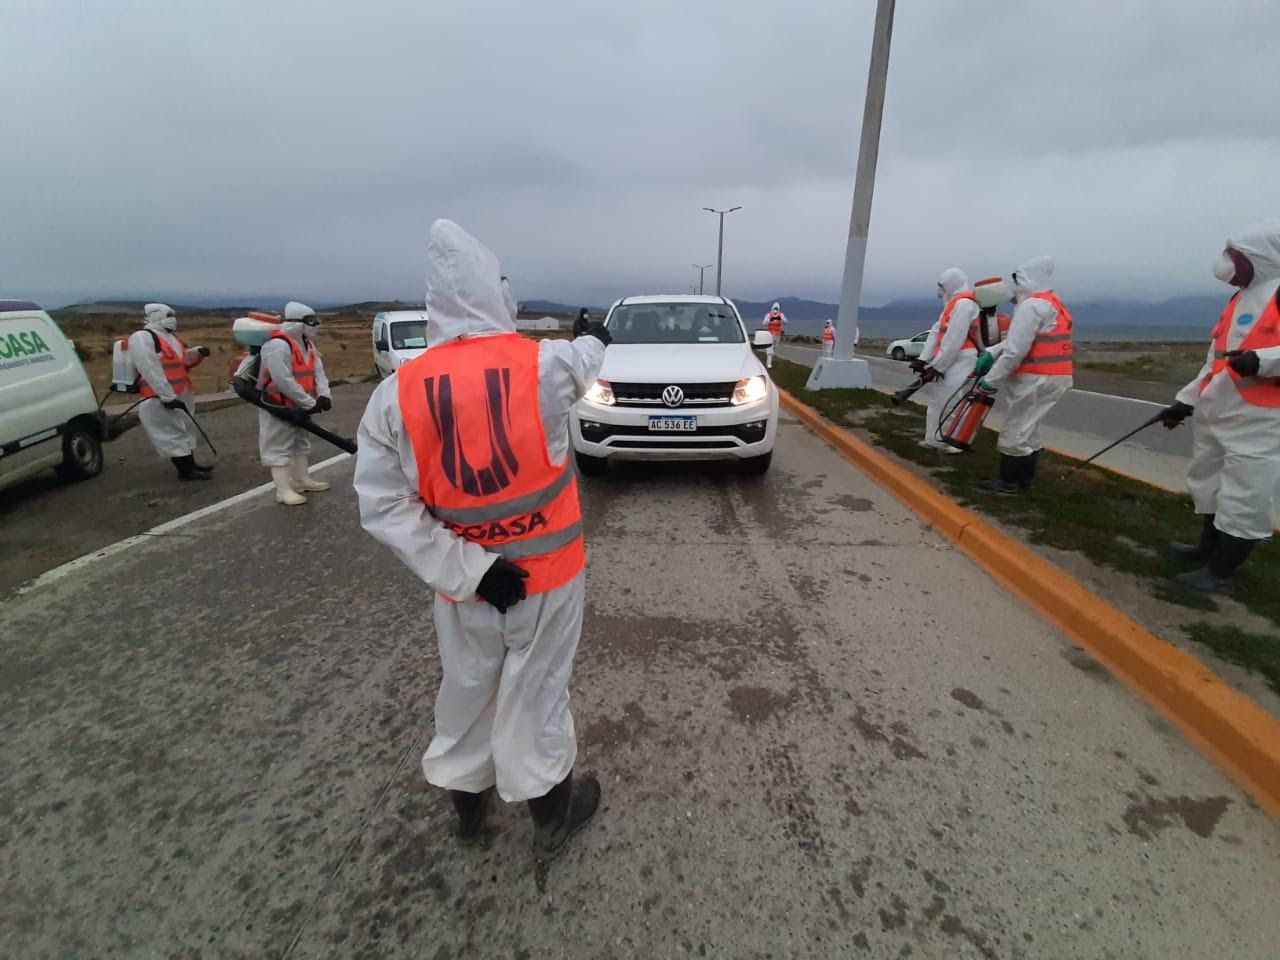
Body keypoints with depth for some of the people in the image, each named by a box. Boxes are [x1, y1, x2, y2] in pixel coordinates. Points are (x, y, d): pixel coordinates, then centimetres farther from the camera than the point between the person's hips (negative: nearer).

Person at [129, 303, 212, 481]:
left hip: (181, 394, 10)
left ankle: (190, 464, 28)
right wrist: (168, 396, -26)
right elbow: (150, 370, -22)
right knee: (173, 433, -7)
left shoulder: (169, 337, 17)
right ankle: (186, 471, -4)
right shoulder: (142, 338, -14)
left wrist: (197, 352, 7)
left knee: (184, 430, 17)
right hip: (160, 398, -10)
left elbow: (182, 360, 27)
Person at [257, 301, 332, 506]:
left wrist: (323, 395, -14)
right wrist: (310, 403, -26)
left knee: (301, 442, 19)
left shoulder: (307, 344, 7)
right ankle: (283, 490, 0)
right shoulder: (278, 345, -24)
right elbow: (284, 382, -29)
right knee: (280, 447, -3)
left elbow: (318, 372, 4)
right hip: (278, 407, -10)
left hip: (299, 406, 10)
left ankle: (302, 479, 33)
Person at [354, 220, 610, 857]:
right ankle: (551, 812, 39)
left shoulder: (397, 392, -9)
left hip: (463, 580, 2)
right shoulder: (544, 364, -14)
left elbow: (382, 507, -12)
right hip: (546, 571, -2)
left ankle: (467, 799, 48)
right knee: (536, 692, 16)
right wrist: (596, 338, 32)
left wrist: (465, 569, -11)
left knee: (467, 689, 24)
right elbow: (582, 361, 10)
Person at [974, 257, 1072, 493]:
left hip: (1035, 380, -10)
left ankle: (1009, 482, 9)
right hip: (1052, 378, 10)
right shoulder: (1053, 304, 17)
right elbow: (1018, 339, 15)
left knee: (1015, 432, 0)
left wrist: (991, 380, -16)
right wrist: (990, 354, 7)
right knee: (1027, 430, 18)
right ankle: (1024, 480, 26)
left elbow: (1015, 351, -21)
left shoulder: (1032, 305, -17)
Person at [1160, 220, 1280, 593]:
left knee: (1244, 497, -2)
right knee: (1210, 482, 19)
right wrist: (1185, 402, 17)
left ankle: (1220, 573, 4)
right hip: (1215, 412, 9)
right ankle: (1210, 547, 35)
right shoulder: (1241, 299, 16)